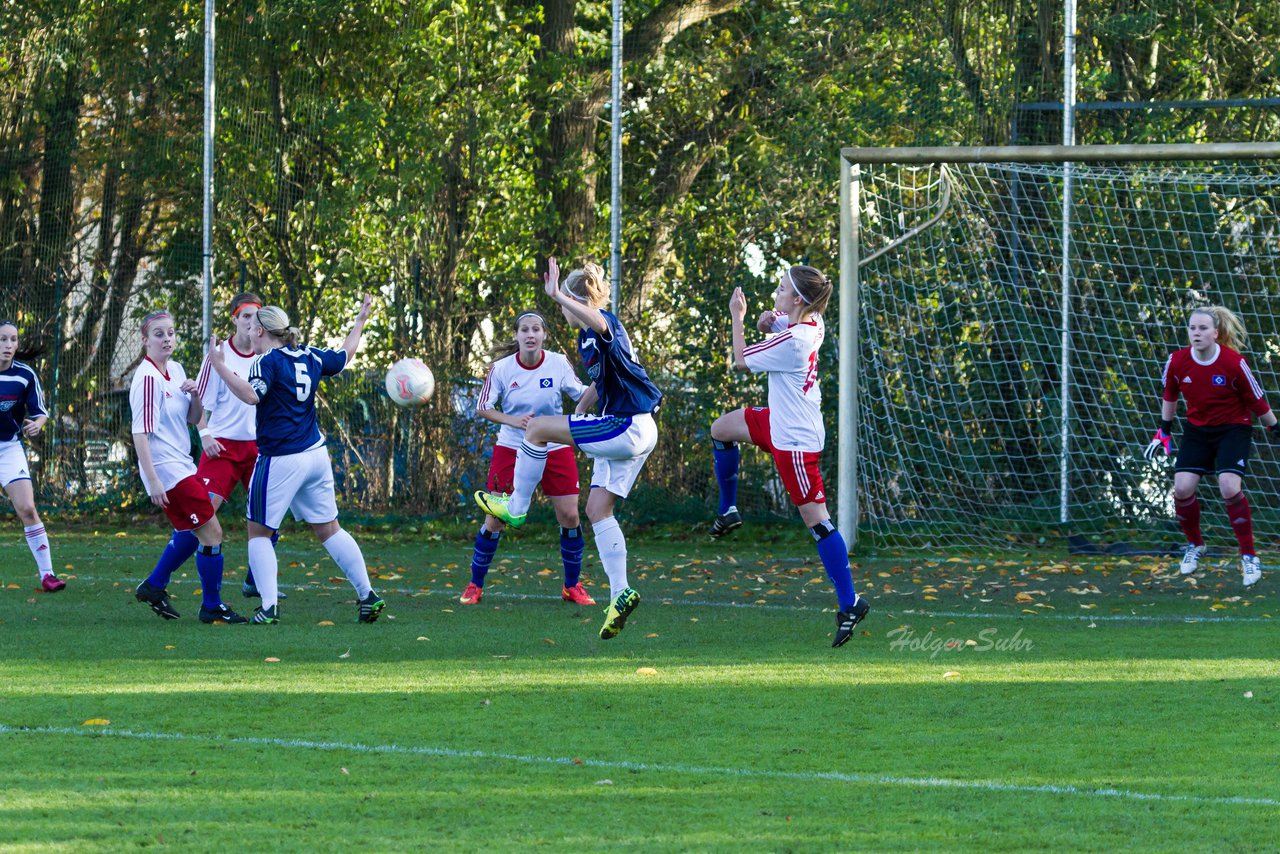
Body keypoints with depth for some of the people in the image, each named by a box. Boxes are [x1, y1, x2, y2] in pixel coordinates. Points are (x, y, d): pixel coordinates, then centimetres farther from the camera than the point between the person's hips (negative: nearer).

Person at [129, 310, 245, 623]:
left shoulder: (176, 370, 9)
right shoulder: (147, 378, -17)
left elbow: (193, 418, 16)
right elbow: (140, 433, -21)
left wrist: (195, 395, -6)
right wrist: (153, 480, -25)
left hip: (181, 466, 9)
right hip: (166, 470, -9)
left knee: (191, 533, 22)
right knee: (211, 532, -8)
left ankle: (154, 586, 36)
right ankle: (212, 606, 2)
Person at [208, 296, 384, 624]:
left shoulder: (268, 361, -12)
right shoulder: (310, 356, 8)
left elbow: (251, 395, -28)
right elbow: (344, 357, 26)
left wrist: (220, 366, -27)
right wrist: (360, 322, 40)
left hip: (281, 459, -7)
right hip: (315, 454, 7)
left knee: (259, 531, 3)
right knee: (328, 529, 15)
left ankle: (269, 607, -8)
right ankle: (368, 596, 12)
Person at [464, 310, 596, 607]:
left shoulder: (558, 363, -9)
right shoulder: (501, 368, -11)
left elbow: (581, 395, 0)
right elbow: (483, 407, -6)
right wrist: (513, 421, -23)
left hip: (555, 448, 1)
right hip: (512, 448, -1)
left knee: (569, 516, -3)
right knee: (495, 519, -4)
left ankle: (573, 586, 14)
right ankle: (475, 586, 11)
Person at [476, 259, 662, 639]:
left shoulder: (604, 326, -14)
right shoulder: (586, 337, 17)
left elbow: (598, 322, -42)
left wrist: (557, 295, -50)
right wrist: (573, 417, 37)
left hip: (627, 429, -11)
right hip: (628, 433, 11)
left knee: (537, 428, -8)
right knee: (598, 509, 8)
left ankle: (515, 507, 6)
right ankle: (621, 593, 3)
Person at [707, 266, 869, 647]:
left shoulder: (791, 342, -28)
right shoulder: (812, 325, -2)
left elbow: (740, 361, -14)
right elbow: (780, 318, 22)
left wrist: (737, 318, -3)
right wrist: (768, 319, -2)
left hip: (795, 442, -10)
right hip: (780, 422, 10)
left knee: (816, 519, -8)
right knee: (721, 429, 25)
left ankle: (850, 604, -7)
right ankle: (728, 511, 36)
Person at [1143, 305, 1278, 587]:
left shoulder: (1234, 363, -20)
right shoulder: (1177, 361, -10)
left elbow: (1257, 400, -9)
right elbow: (1169, 395, 9)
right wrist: (1164, 431, 13)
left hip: (1233, 429, -4)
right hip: (1197, 430, 4)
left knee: (1229, 487, -22)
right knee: (1182, 488, -10)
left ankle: (1249, 556, -7)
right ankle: (1194, 545, 18)